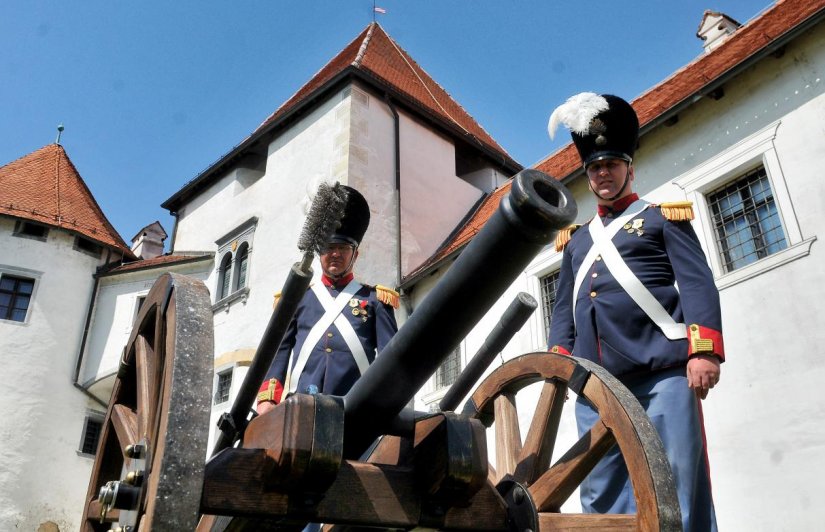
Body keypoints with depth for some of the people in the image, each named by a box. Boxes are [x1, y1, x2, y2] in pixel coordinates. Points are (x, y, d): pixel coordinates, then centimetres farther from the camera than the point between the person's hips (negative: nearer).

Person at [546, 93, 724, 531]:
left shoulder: (663, 216, 12)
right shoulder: (576, 238, 24)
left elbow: (697, 283, 0)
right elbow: (564, 308, 21)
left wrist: (704, 350, -13)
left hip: (663, 371, -4)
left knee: (678, 489, -6)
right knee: (602, 495, 3)